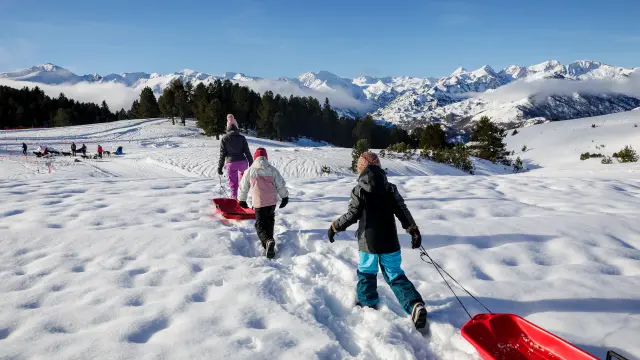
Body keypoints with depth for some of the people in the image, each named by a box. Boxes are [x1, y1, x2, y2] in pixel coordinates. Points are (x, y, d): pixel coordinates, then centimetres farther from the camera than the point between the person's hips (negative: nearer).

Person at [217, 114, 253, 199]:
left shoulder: (224, 139, 0)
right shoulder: (242, 138, 2)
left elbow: (222, 154, 0)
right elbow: (247, 152, 3)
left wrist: (220, 167, 6)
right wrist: (251, 165, 10)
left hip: (231, 163, -2)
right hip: (243, 162, 2)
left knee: (233, 185, 3)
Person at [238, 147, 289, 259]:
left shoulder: (249, 171, 3)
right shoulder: (272, 170, 5)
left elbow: (243, 187, 12)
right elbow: (281, 185, 7)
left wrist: (242, 200, 27)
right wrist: (285, 197, 19)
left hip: (258, 202, -2)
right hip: (272, 201, 2)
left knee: (260, 224, 0)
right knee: (270, 220, 24)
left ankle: (267, 241, -27)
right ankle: (269, 239, 17)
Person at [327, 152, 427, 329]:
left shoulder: (359, 190, -8)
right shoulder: (390, 188, 1)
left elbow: (352, 215, -7)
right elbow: (402, 211, -1)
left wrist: (335, 227, 7)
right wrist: (414, 230, 6)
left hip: (368, 241, -2)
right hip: (390, 241, 3)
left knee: (366, 273, 20)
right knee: (395, 275, 9)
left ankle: (368, 304, 27)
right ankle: (415, 305, -7)